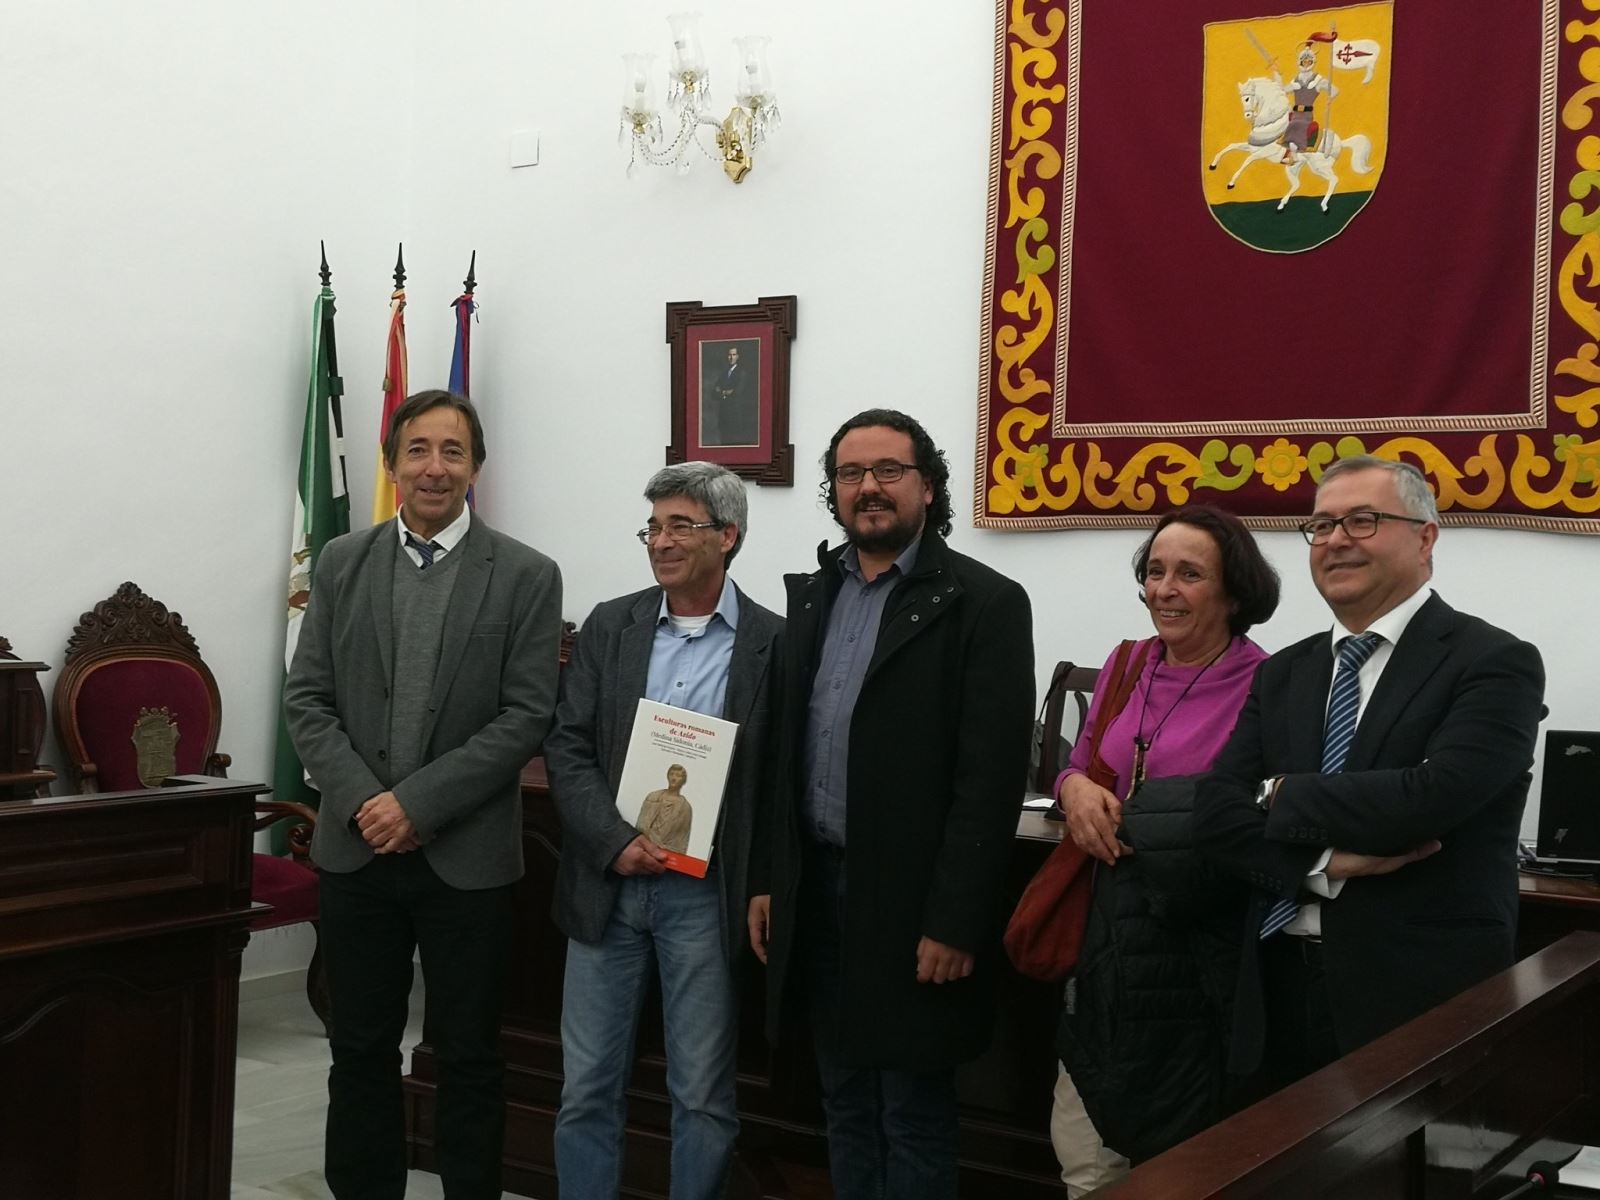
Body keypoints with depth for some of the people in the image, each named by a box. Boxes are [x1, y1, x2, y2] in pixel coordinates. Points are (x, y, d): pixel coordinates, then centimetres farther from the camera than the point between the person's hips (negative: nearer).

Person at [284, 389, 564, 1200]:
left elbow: (527, 716, -9)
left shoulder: (526, 576, -3)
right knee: (360, 1050, 11)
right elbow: (307, 699, 3)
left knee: (468, 1056, 8)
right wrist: (361, 800, -11)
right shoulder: (343, 563, 6)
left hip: (466, 854, -2)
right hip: (356, 848, 3)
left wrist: (420, 802, -15)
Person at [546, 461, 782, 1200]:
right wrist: (614, 842, -13)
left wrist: (759, 888, -11)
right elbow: (566, 747, 0)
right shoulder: (608, 626, 5)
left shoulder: (772, 643, -3)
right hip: (607, 883, 3)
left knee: (704, 1092, 7)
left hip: (705, 894, -2)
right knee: (587, 1086, 9)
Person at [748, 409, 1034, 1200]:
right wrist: (768, 878, 10)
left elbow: (990, 778, -15)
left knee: (913, 1116, 5)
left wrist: (955, 921, -18)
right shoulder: (811, 596, 11)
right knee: (845, 1106, 16)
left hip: (909, 900, -6)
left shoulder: (982, 602, -9)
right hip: (817, 888, 6)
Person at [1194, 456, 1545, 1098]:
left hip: (1420, 998, -5)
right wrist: (1327, 863, -16)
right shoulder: (1283, 673, 11)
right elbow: (1215, 811, 1)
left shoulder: (1495, 663, -7)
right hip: (1280, 992, 5)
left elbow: (1428, 798, -22)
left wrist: (1283, 796, -8)